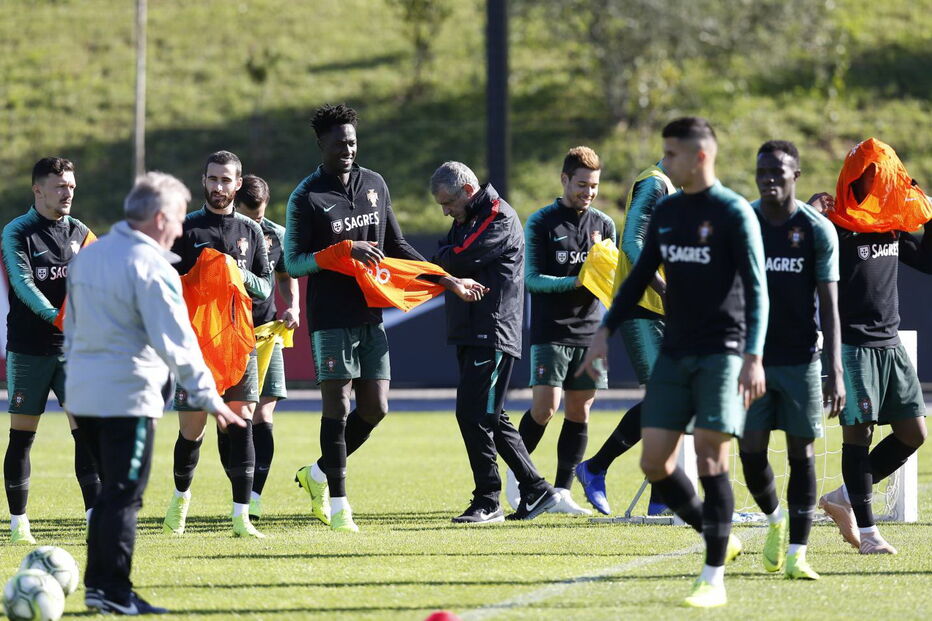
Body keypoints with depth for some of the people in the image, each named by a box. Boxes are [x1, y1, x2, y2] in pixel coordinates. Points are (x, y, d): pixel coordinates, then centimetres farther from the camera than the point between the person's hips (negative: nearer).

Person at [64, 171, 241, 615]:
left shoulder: (87, 257, 13)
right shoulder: (151, 267, -13)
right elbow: (176, 342, -16)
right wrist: (209, 400, -12)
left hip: (82, 392, 8)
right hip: (129, 396, -8)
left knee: (112, 491, 17)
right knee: (123, 496, -3)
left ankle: (99, 582, 17)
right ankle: (111, 590, -5)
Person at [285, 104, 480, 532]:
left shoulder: (374, 185, 12)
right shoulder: (306, 198, -6)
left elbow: (396, 247, 20)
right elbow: (293, 263, -9)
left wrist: (446, 281, 15)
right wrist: (344, 252, -20)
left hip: (370, 314, 6)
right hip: (331, 316, -6)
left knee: (375, 408, 3)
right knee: (337, 405, -5)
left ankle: (318, 473, 22)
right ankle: (338, 503, 2)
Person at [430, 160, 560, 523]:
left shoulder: (499, 218, -11)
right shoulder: (467, 218, 21)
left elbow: (458, 261, -20)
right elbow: (446, 265, 13)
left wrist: (444, 257, -2)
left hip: (493, 334, -10)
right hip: (470, 336, 10)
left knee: (473, 414, -12)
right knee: (490, 419, 12)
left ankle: (488, 503, -7)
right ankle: (535, 490, 18)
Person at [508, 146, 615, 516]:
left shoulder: (604, 225, 11)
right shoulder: (541, 223, -1)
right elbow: (531, 278, -6)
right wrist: (573, 282, -20)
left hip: (590, 330, 4)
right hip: (550, 330, -4)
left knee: (579, 412, 2)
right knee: (545, 408, -12)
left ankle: (561, 493, 6)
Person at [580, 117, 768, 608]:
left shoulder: (734, 213, -8)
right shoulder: (665, 212, 11)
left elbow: (756, 289, -12)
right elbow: (640, 277, 20)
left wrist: (754, 357, -20)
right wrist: (605, 331, 12)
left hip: (720, 354, -6)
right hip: (674, 355, 7)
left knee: (710, 457, -11)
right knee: (654, 460, 0)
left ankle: (714, 580, -5)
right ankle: (719, 538, 20)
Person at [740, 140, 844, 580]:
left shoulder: (818, 230, -3)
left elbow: (830, 306, -4)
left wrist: (835, 371, -11)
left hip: (801, 360, -1)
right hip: (752, 357, 2)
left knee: (802, 451, -1)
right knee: (751, 450, -2)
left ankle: (796, 552, 2)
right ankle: (775, 520, 27)